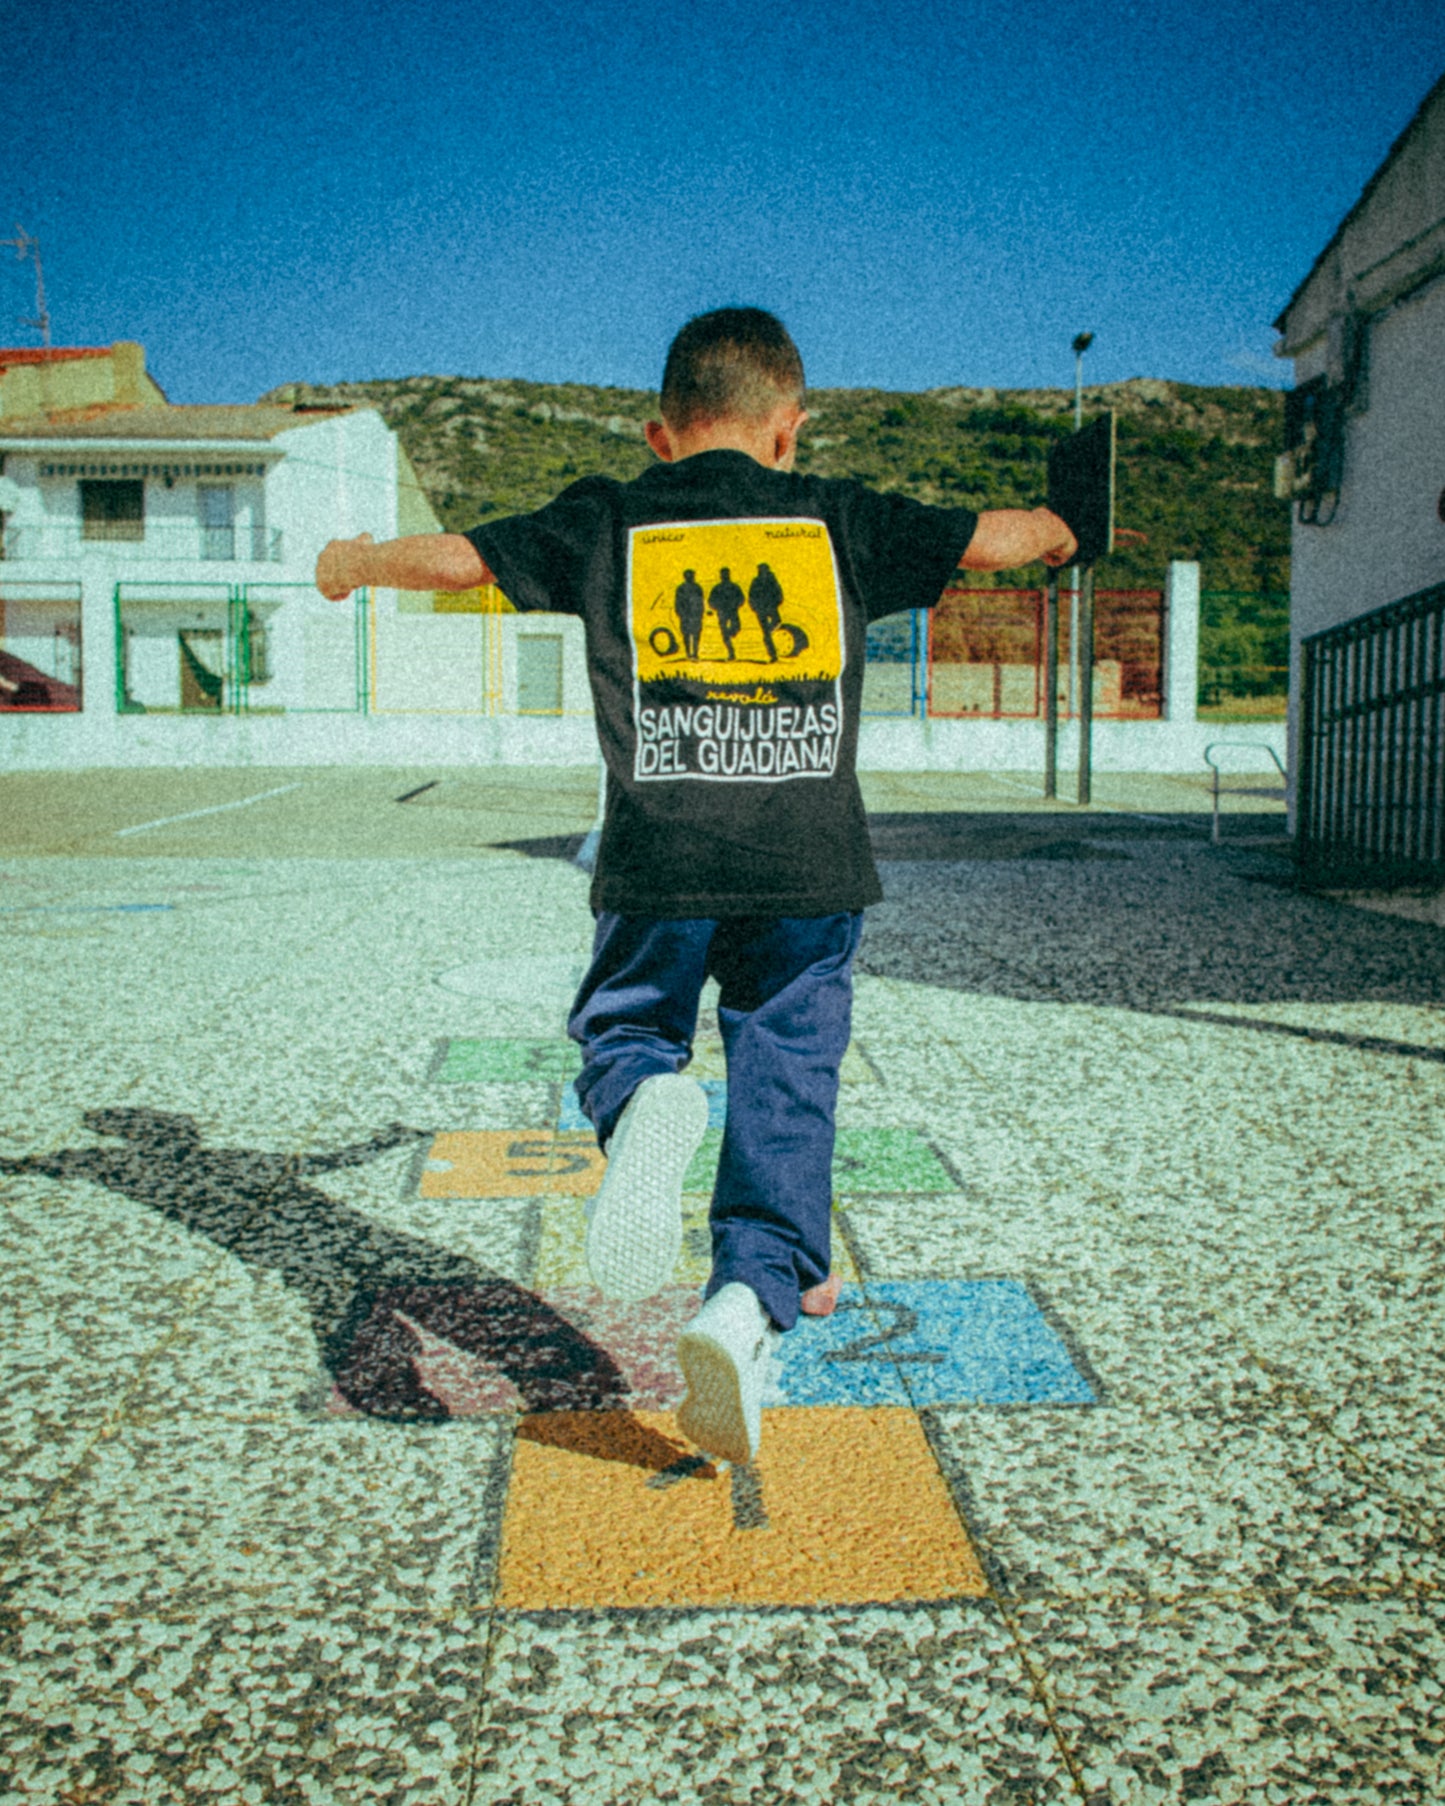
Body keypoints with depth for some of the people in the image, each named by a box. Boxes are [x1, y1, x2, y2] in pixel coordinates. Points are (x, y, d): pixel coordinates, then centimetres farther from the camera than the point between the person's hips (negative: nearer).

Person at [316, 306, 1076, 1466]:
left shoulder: (606, 523, 11)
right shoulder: (838, 520, 12)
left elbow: (453, 556, 13)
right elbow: (993, 541, 18)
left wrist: (351, 564, 33)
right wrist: (1050, 529, 42)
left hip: (658, 859, 0)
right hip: (810, 860, 0)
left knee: (625, 1025, 19)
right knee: (786, 1079, 8)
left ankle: (647, 1104, -16)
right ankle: (757, 1293, -9)